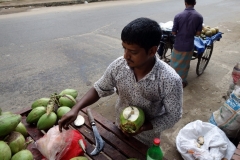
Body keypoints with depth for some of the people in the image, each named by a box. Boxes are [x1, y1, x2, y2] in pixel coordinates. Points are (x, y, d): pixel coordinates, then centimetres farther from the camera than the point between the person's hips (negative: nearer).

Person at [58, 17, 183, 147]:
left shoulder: (170, 80, -32)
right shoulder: (118, 66, -23)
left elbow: (173, 115, -18)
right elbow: (99, 89, -9)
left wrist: (143, 127, -29)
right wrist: (75, 109, -22)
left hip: (147, 139, -2)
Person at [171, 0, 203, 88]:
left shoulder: (178, 16, -14)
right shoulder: (199, 17, -8)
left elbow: (173, 32, -9)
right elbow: (198, 33, -3)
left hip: (178, 45, -1)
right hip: (189, 45, 1)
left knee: (174, 63, 17)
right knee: (185, 64, 17)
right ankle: (182, 82, 31)